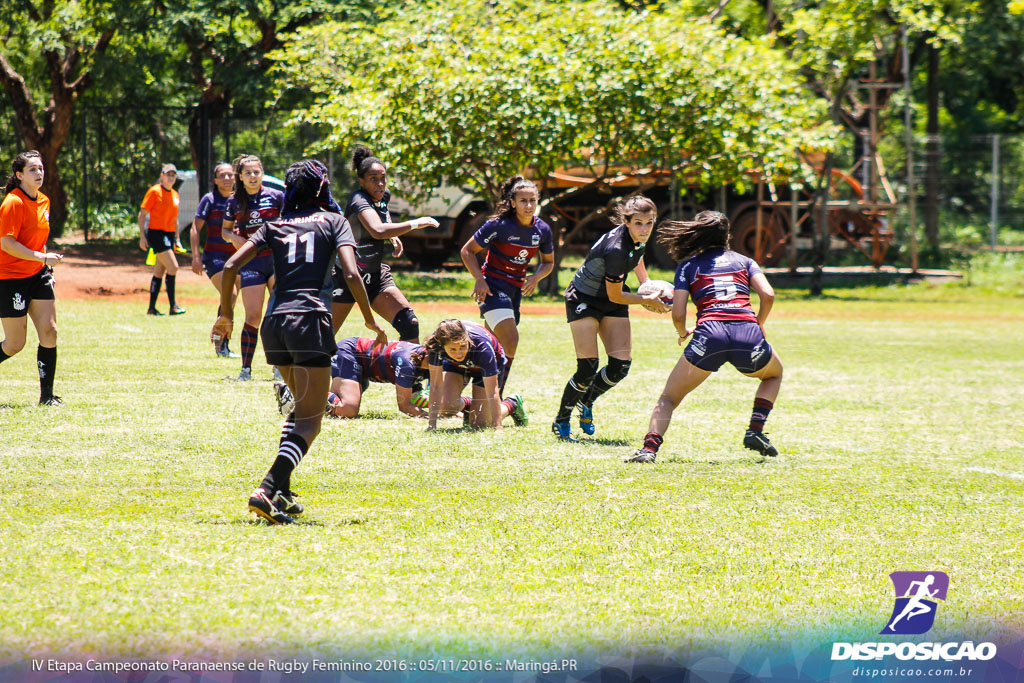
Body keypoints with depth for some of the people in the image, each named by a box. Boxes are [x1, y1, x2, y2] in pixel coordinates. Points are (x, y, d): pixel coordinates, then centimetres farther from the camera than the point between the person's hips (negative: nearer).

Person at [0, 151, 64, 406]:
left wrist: (47, 267, 16)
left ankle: (47, 394, 2)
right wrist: (41, 257, -25)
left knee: (49, 332, -4)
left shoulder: (43, 201, 10)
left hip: (37, 275, 7)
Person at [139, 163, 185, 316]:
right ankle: (173, 305, -14)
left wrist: (177, 239, 19)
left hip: (169, 234, 7)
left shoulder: (175, 195, 14)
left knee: (159, 272, 9)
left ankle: (151, 308, 13)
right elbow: (142, 214, -8)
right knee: (173, 266, -17)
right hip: (156, 233, -7)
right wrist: (142, 237, -14)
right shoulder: (154, 192, -6)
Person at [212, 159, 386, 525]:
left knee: (302, 407, 25)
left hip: (274, 321, 5)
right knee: (309, 420, -5)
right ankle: (267, 490, -27)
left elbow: (230, 266, 6)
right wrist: (370, 319, 3)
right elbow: (351, 274, -7)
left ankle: (281, 492, 15)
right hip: (311, 320, -5)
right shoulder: (334, 222, 7)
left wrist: (226, 314, 15)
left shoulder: (274, 226, 16)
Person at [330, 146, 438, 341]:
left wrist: (392, 236, 13)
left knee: (409, 323, -9)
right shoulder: (358, 200, -21)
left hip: (377, 274, 7)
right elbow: (377, 230, -42)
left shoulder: (384, 195, 3)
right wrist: (415, 224, -35)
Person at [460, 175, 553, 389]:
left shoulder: (542, 229, 1)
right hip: (493, 287, -6)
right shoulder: (499, 225, -15)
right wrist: (480, 279, -20)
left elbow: (548, 262, 16)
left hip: (515, 289, 6)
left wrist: (536, 277, -5)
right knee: (510, 341, -20)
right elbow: (467, 251, -8)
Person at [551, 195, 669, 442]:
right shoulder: (616, 248, -34)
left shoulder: (637, 238, -10)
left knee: (621, 366, -4)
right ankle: (561, 421, 8)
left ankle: (586, 401, 25)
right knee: (588, 368, -14)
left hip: (612, 303, 7)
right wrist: (648, 300, -12)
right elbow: (615, 296, -23)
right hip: (583, 299, -7)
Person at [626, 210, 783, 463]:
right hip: (748, 333, 1)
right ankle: (755, 431, 15)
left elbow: (678, 314, 8)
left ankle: (649, 448, -10)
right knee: (773, 374, 34)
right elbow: (767, 295, 7)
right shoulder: (743, 261, 23)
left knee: (669, 397, 14)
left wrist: (683, 333, 29)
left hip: (710, 332, -1)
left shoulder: (688, 266, 19)